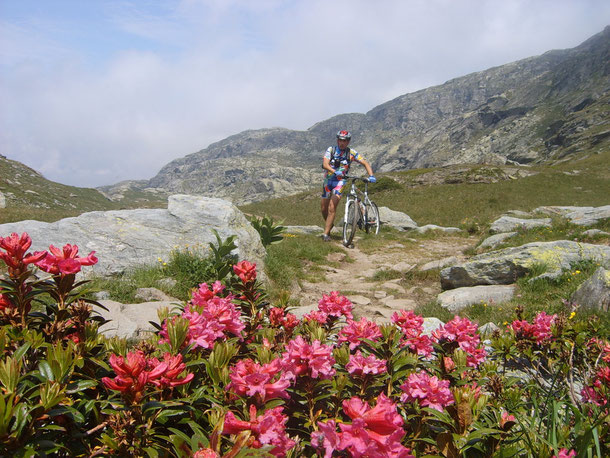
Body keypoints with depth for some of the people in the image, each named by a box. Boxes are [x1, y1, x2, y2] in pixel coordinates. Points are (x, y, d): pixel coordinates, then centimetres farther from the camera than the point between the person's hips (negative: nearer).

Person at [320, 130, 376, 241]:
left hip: (340, 181, -2)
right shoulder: (331, 150, -8)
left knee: (332, 207, -18)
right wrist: (335, 171, -42)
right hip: (328, 180, 2)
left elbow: (365, 163, -4)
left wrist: (371, 176, -21)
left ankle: (326, 233, -14)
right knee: (323, 208, 9)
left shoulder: (351, 152, -6)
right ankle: (330, 224, 39)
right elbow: (325, 164, -23)